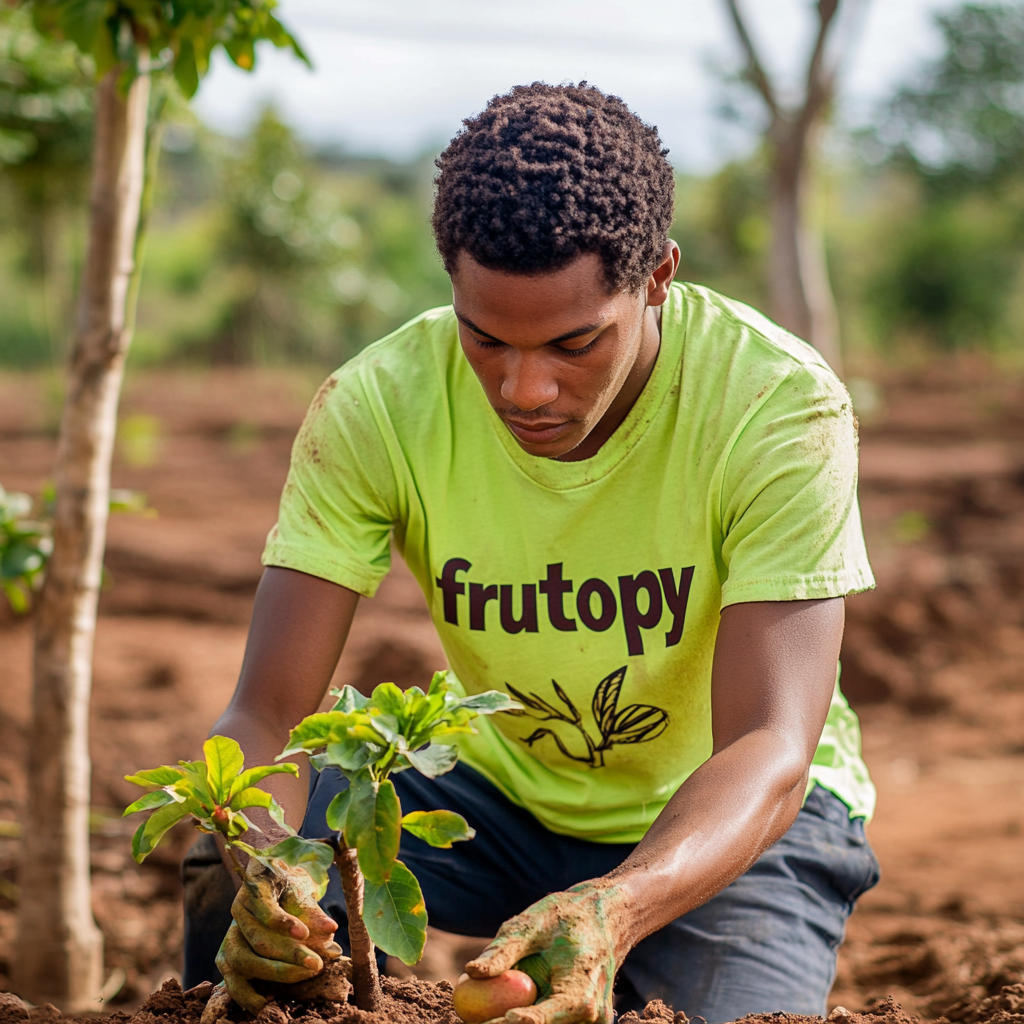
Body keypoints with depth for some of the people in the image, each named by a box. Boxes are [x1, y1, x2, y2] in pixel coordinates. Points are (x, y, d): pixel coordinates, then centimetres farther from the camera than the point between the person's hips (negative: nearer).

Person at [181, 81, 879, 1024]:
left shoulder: (781, 405, -27)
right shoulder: (375, 407, -21)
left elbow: (769, 747, -33)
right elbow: (267, 712, -23)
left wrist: (617, 908, -54)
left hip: (741, 810, -1)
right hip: (505, 787, 1)